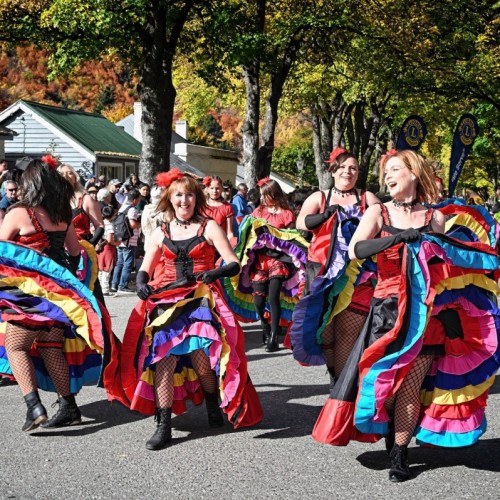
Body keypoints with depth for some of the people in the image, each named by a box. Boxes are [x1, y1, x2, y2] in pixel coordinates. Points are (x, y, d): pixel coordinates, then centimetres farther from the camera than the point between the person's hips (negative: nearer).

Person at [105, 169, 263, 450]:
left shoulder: (209, 228, 6)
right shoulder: (160, 234, 15)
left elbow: (234, 264, -1)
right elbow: (145, 269, 18)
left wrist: (215, 273, -21)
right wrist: (142, 283, -4)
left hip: (202, 297, -2)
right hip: (167, 299, 3)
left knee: (199, 350, -21)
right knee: (163, 352, -19)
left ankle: (213, 403, 10)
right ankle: (164, 424, -18)